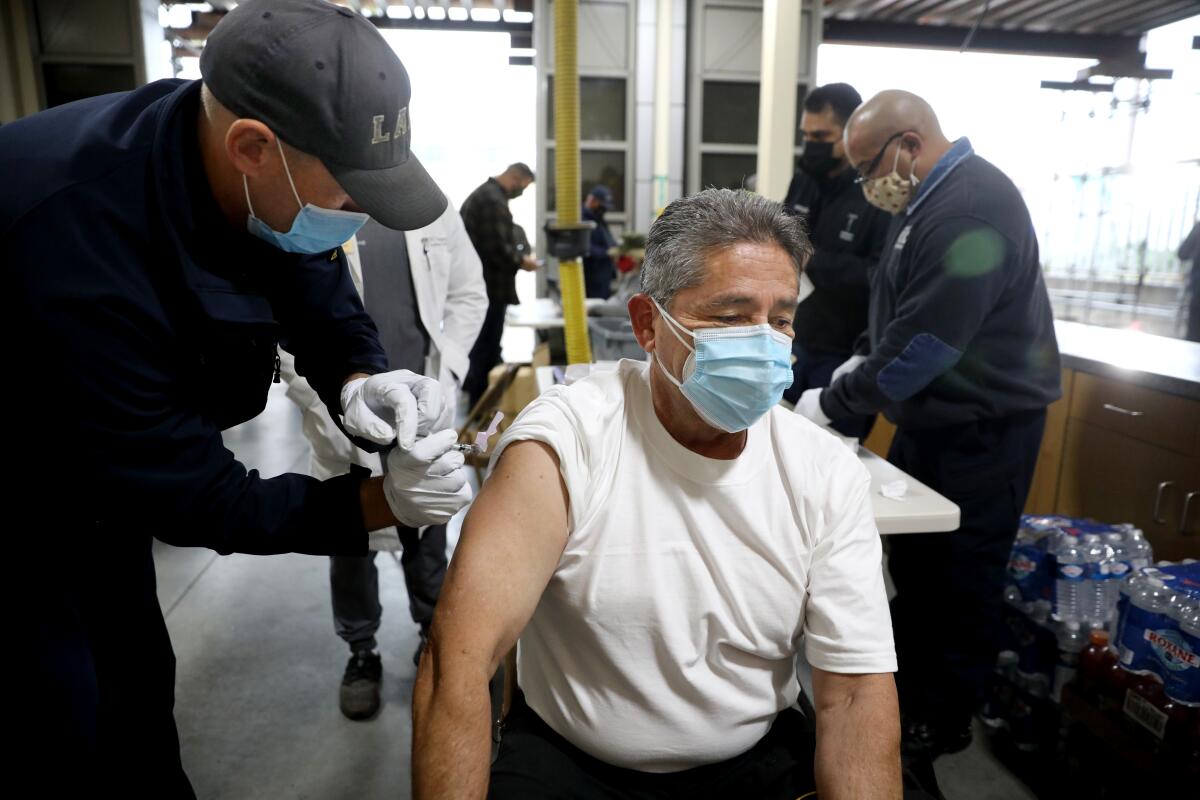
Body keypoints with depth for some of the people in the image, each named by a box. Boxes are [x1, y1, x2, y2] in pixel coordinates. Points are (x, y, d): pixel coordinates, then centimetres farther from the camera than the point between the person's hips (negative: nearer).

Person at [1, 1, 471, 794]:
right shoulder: (75, 249, -40)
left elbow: (324, 301, -5)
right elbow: (188, 495, -31)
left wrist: (357, 378, -27)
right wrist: (380, 503, -33)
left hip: (98, 480, 7)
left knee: (138, 679, 19)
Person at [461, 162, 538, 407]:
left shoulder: (481, 194, 17)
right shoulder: (494, 200, -18)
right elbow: (497, 248, -24)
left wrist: (516, 256, 15)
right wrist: (521, 260, -9)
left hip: (479, 284, 11)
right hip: (490, 287, -11)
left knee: (480, 345, 17)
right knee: (487, 347, -3)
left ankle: (477, 400, 28)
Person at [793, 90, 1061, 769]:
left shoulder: (971, 209, -24)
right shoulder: (930, 199, 9)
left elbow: (926, 342, -27)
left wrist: (833, 403, -17)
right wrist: (863, 366, 6)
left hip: (983, 426, -9)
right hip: (932, 415, 9)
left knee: (961, 578, 5)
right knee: (911, 561, 17)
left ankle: (944, 720, 24)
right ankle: (907, 688, 35)